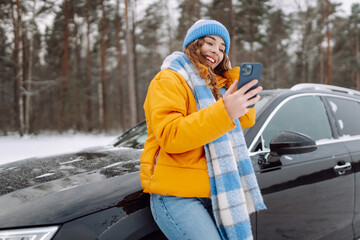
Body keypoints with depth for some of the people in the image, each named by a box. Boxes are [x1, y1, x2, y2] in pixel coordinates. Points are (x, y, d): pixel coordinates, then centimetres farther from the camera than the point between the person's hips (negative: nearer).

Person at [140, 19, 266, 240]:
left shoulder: (216, 84, 22)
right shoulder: (169, 80, -4)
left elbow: (246, 120, 16)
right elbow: (169, 136, -20)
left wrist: (236, 75, 11)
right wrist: (224, 111, -29)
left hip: (212, 192, 8)